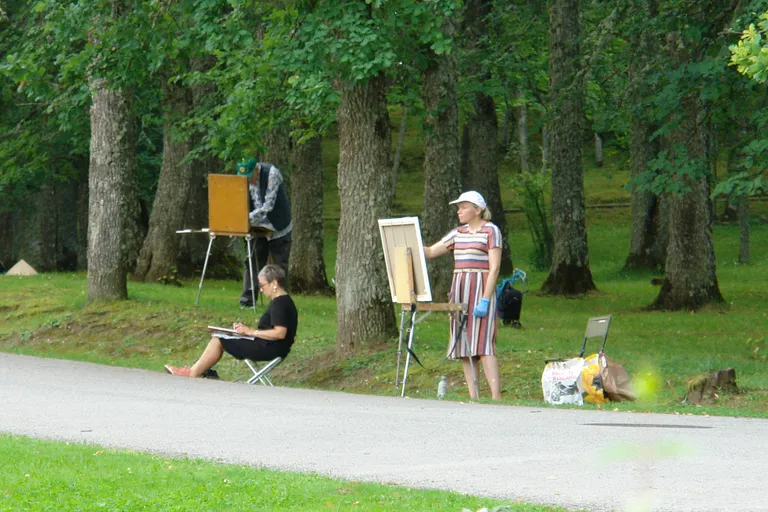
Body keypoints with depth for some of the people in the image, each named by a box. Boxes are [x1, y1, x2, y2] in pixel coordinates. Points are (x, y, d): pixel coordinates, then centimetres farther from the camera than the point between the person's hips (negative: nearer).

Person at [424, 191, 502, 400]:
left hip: (480, 289, -7)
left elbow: (494, 268, -11)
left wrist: (485, 300, -18)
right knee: (464, 346, 3)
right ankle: (473, 397, 4)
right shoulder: (459, 233, 16)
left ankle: (496, 396, -19)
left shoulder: (491, 231, -4)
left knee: (483, 344, -15)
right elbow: (430, 252, 20)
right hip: (459, 291, 8)